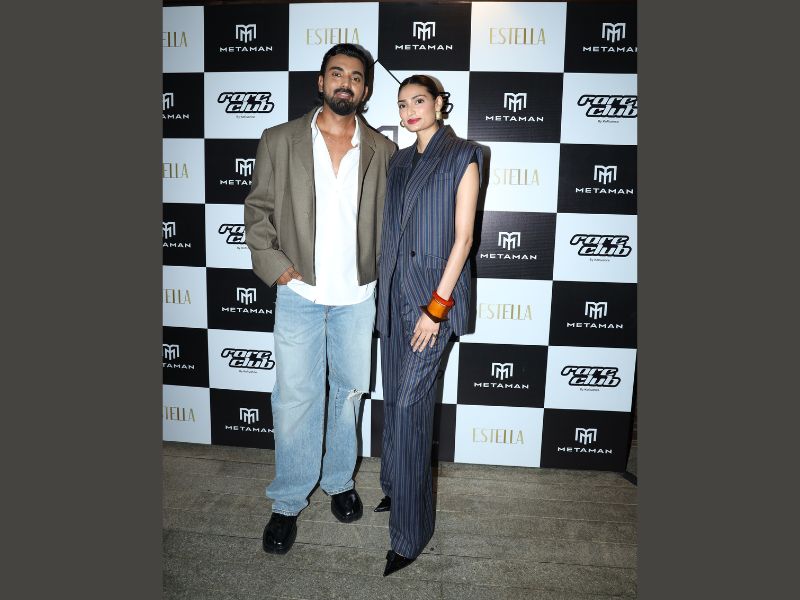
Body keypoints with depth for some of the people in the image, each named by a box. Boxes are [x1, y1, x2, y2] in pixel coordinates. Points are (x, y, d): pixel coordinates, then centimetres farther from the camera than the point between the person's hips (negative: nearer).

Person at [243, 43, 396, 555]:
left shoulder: (383, 152, 3)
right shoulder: (280, 141, 1)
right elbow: (258, 209, 4)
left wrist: (385, 277, 1)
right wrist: (272, 262, -8)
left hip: (358, 295, 2)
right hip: (299, 293, -1)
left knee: (349, 391, 14)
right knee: (295, 397, 3)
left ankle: (340, 480, 35)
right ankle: (288, 502, 21)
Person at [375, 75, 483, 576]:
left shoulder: (462, 157, -4)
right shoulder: (400, 162, 15)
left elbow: (463, 237, -10)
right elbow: (394, 231, 15)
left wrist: (436, 306, -15)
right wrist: (385, 288, 8)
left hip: (434, 292, -6)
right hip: (395, 290, 7)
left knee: (409, 406, -7)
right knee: (395, 398, 13)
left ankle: (411, 533, 5)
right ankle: (396, 488, 31)